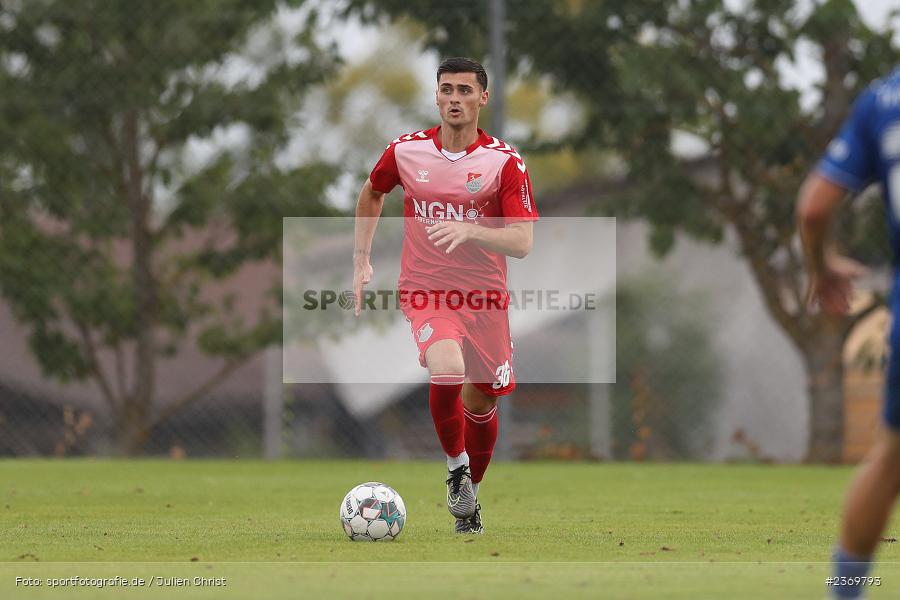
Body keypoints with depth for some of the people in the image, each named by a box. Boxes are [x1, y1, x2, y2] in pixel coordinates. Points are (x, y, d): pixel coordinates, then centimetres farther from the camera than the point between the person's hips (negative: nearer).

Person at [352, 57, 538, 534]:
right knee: (447, 372, -29)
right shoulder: (406, 151, -2)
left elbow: (522, 242, -14)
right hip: (425, 292, -1)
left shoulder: (505, 161, -8)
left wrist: (469, 230, -30)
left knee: (481, 404, 11)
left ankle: (470, 496, 37)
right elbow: (372, 194, 20)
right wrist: (361, 260, 15)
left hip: (484, 297, 1)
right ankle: (455, 466, -4)